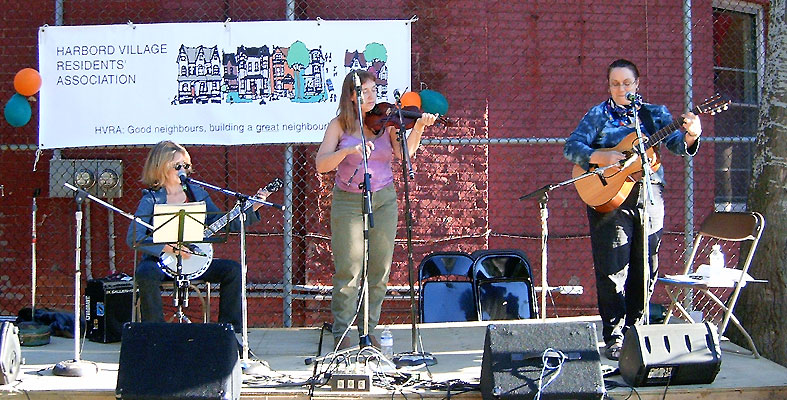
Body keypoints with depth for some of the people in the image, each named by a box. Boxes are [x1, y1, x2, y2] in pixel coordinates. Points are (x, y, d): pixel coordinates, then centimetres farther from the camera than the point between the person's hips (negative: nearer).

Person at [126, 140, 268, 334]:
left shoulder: (197, 193, 9)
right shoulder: (151, 199, -4)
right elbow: (133, 237, -14)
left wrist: (251, 208, 0)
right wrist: (169, 249, -23)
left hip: (195, 259, 4)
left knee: (233, 270, -15)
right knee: (146, 275, -36)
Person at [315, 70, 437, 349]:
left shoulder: (386, 122, 4)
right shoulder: (339, 125, -1)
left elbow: (404, 154, -9)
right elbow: (321, 165, -11)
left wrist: (419, 127, -21)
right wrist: (348, 151, -25)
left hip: (383, 201, 3)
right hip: (348, 202, -2)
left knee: (379, 269, 4)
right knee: (348, 271, -4)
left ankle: (369, 329, 16)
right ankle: (341, 331, 7)